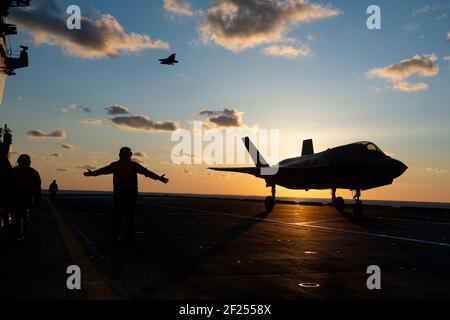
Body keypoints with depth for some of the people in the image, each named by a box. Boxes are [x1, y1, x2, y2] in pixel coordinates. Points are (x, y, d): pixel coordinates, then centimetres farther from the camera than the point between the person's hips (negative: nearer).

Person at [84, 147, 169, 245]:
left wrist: (91, 173, 31)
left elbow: (102, 170, 17)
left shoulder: (115, 165, 7)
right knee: (130, 216, 0)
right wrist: (160, 178, -11)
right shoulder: (133, 165, -1)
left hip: (118, 193, 2)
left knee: (117, 216, 7)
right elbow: (147, 172, -8)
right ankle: (129, 238, -1)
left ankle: (115, 238, 8)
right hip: (131, 193, -2)